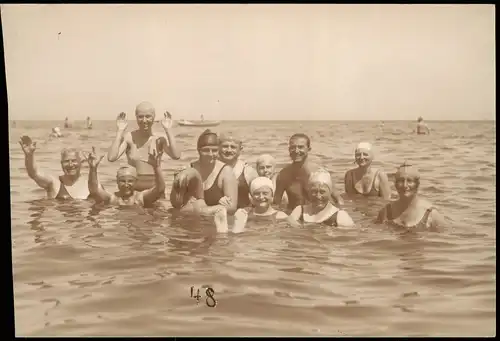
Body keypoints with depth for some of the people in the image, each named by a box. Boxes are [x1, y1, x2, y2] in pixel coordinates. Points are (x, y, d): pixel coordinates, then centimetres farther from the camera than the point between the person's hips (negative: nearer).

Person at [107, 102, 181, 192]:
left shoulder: (159, 140, -1)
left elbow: (176, 156, -17)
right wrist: (120, 131, -13)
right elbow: (111, 157, -16)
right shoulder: (129, 138, -3)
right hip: (133, 188, -1)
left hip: (155, 188, 1)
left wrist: (168, 130, -13)